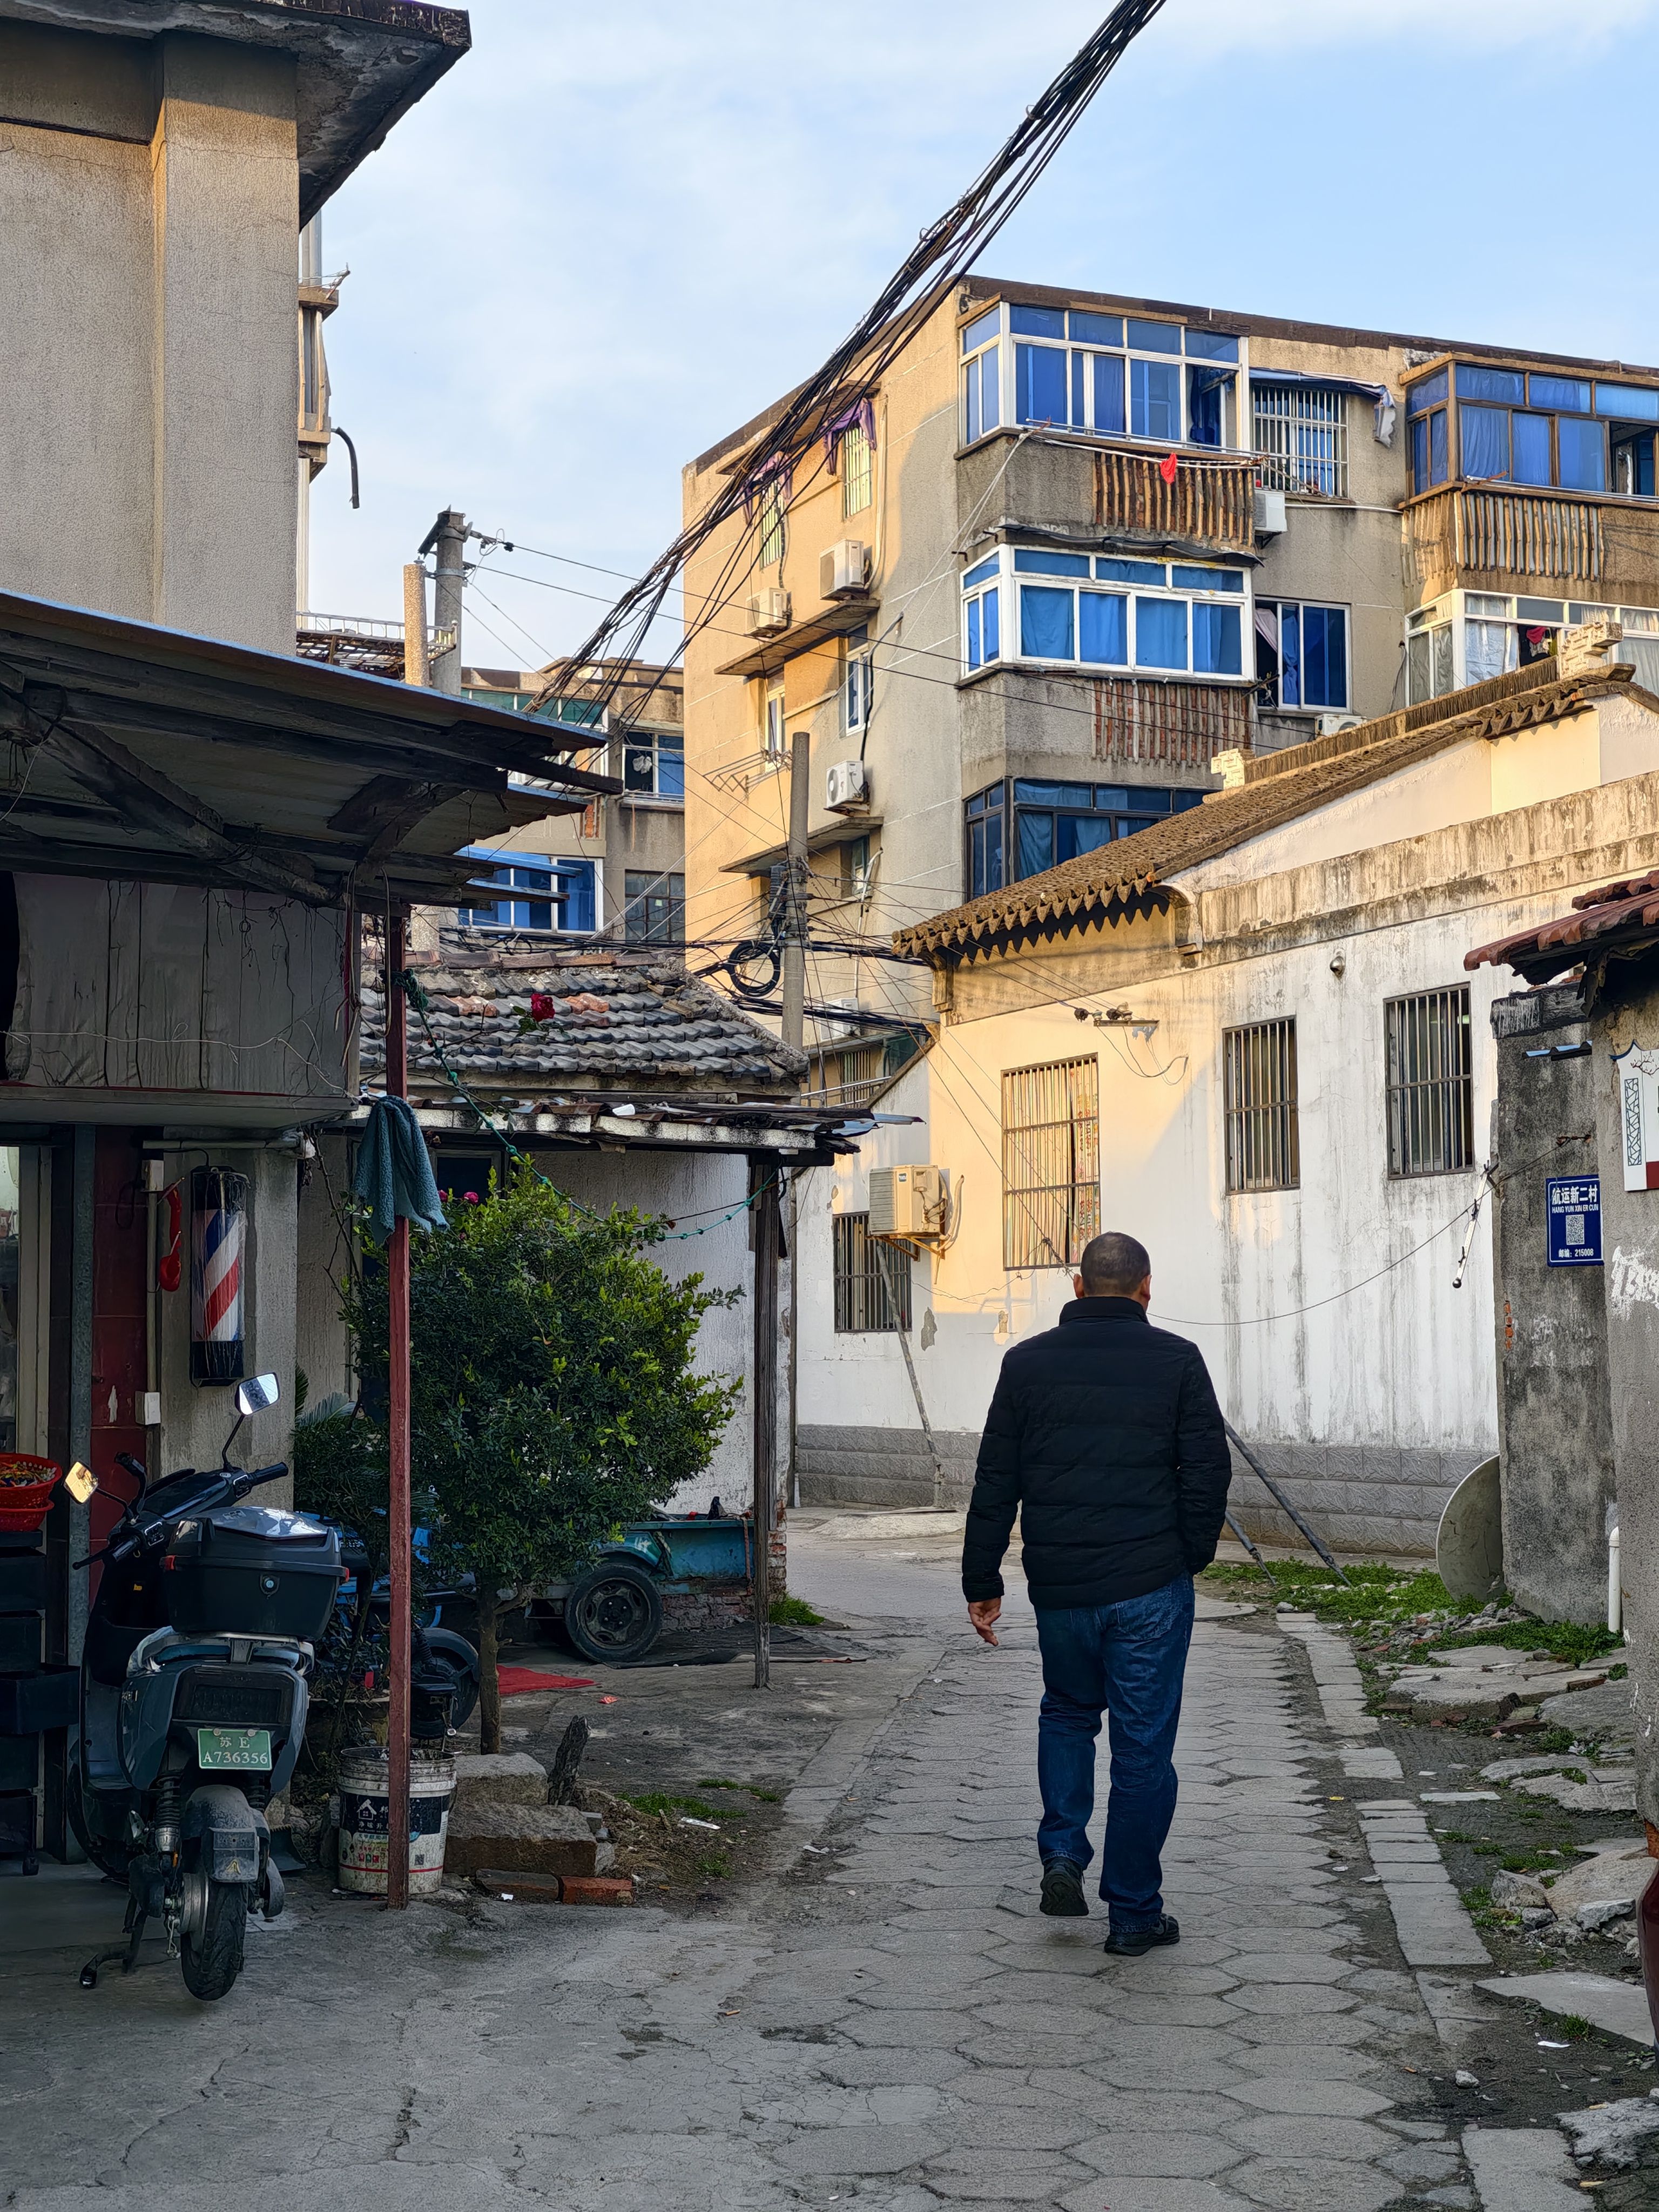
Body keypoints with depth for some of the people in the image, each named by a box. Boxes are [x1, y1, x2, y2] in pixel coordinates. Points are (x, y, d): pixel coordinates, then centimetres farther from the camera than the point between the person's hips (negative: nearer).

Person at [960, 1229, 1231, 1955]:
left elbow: (995, 1482, 4)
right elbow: (1209, 1471, -3)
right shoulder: (1177, 1360, -2)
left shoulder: (1028, 1363, 3)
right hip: (1151, 1585, -2)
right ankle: (1133, 1914, 11)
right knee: (1143, 1745, 6)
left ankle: (1062, 1856, 11)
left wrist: (982, 1582, 9)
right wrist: (1193, 1556, 11)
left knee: (1067, 1712, 26)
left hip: (1059, 1585, 2)